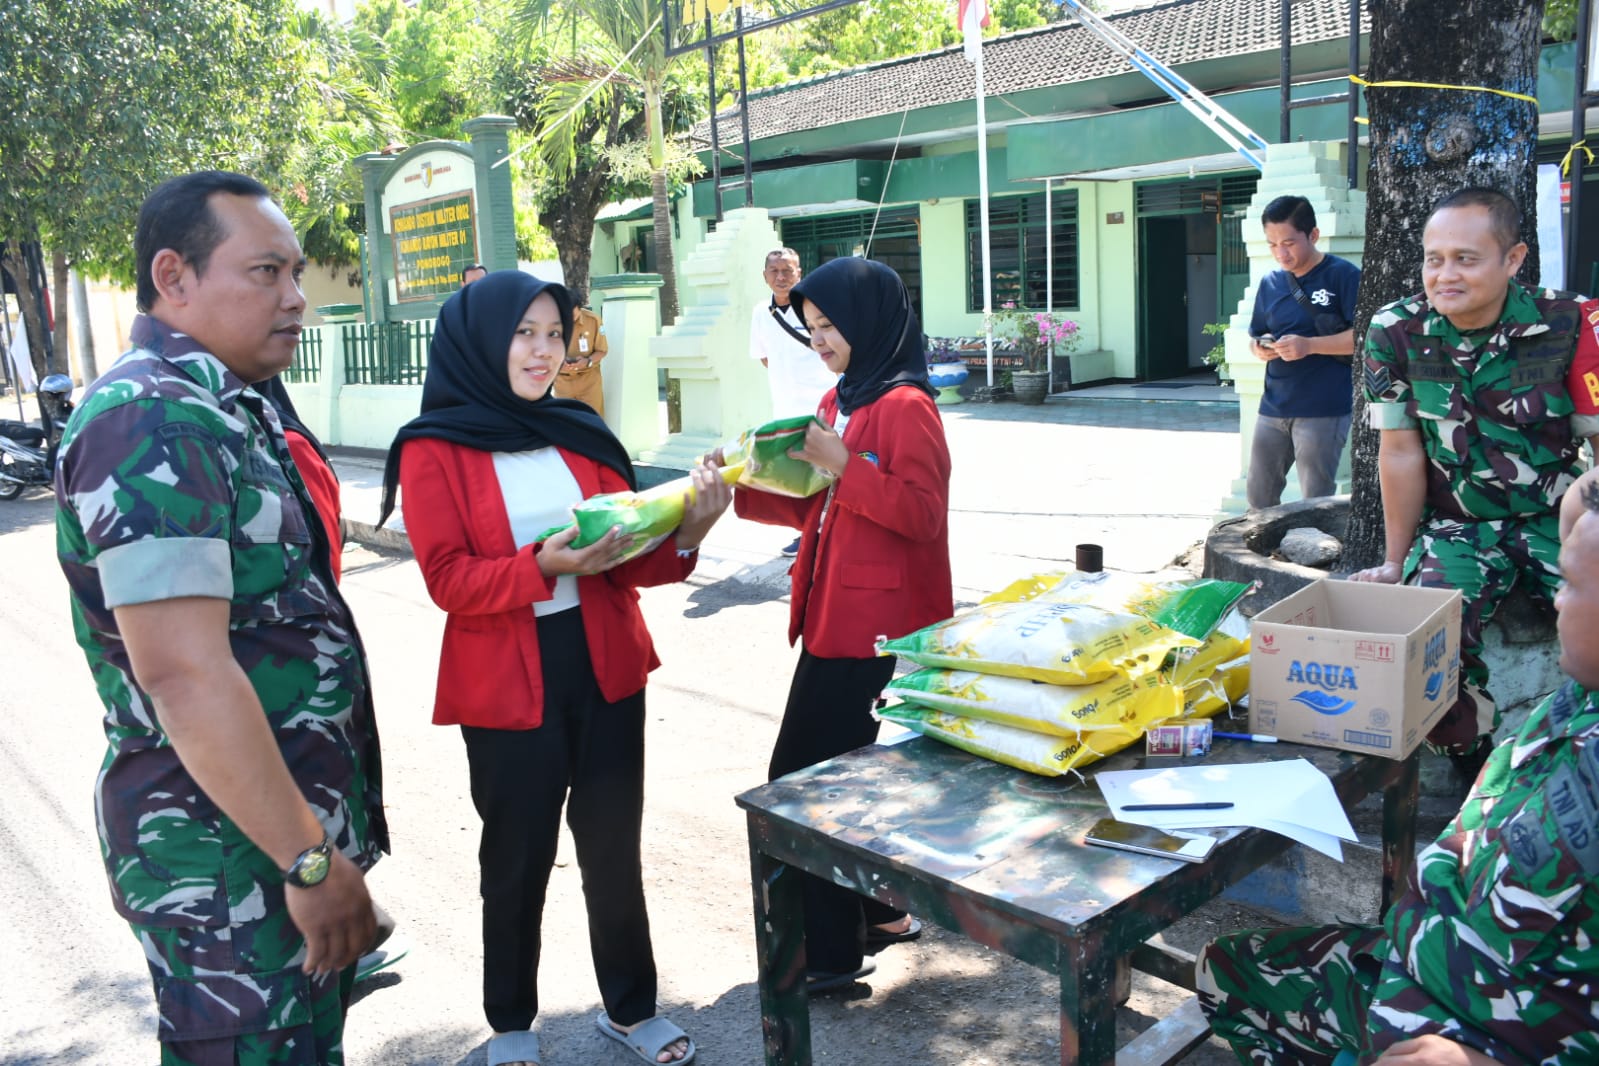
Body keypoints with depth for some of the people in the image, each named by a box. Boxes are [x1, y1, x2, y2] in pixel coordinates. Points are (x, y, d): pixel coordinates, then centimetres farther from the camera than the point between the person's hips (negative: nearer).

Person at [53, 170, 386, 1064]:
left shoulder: (227, 407, 11)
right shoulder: (152, 421, -21)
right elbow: (183, 673, -27)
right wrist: (310, 860, -23)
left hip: (295, 823, 9)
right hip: (236, 859, -9)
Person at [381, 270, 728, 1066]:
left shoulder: (580, 432, 6)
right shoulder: (433, 449, -6)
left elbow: (626, 558, 6)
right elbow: (449, 580, -13)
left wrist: (684, 534, -14)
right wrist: (545, 565, -27)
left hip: (605, 670, 4)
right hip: (505, 687, -3)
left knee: (614, 848, 13)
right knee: (518, 860, 12)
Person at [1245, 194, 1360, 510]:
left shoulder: (1343, 275, -6)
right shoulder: (1270, 283, 11)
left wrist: (1308, 346, -22)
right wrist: (1259, 348, -4)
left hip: (1324, 410, -6)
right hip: (1273, 408, 6)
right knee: (1258, 498, 11)